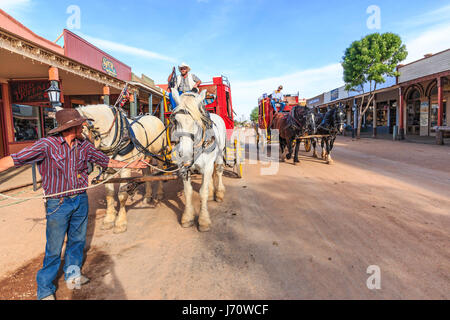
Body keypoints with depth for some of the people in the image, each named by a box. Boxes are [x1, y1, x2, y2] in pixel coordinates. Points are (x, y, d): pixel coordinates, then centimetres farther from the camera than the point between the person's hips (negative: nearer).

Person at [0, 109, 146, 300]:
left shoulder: (84, 146, 1)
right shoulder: (47, 145, -14)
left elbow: (106, 161, 11)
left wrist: (129, 165, 11)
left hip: (81, 201, 5)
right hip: (58, 204, -5)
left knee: (77, 240, 18)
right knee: (54, 247, 6)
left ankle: (72, 276, 39)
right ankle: (45, 289, 26)